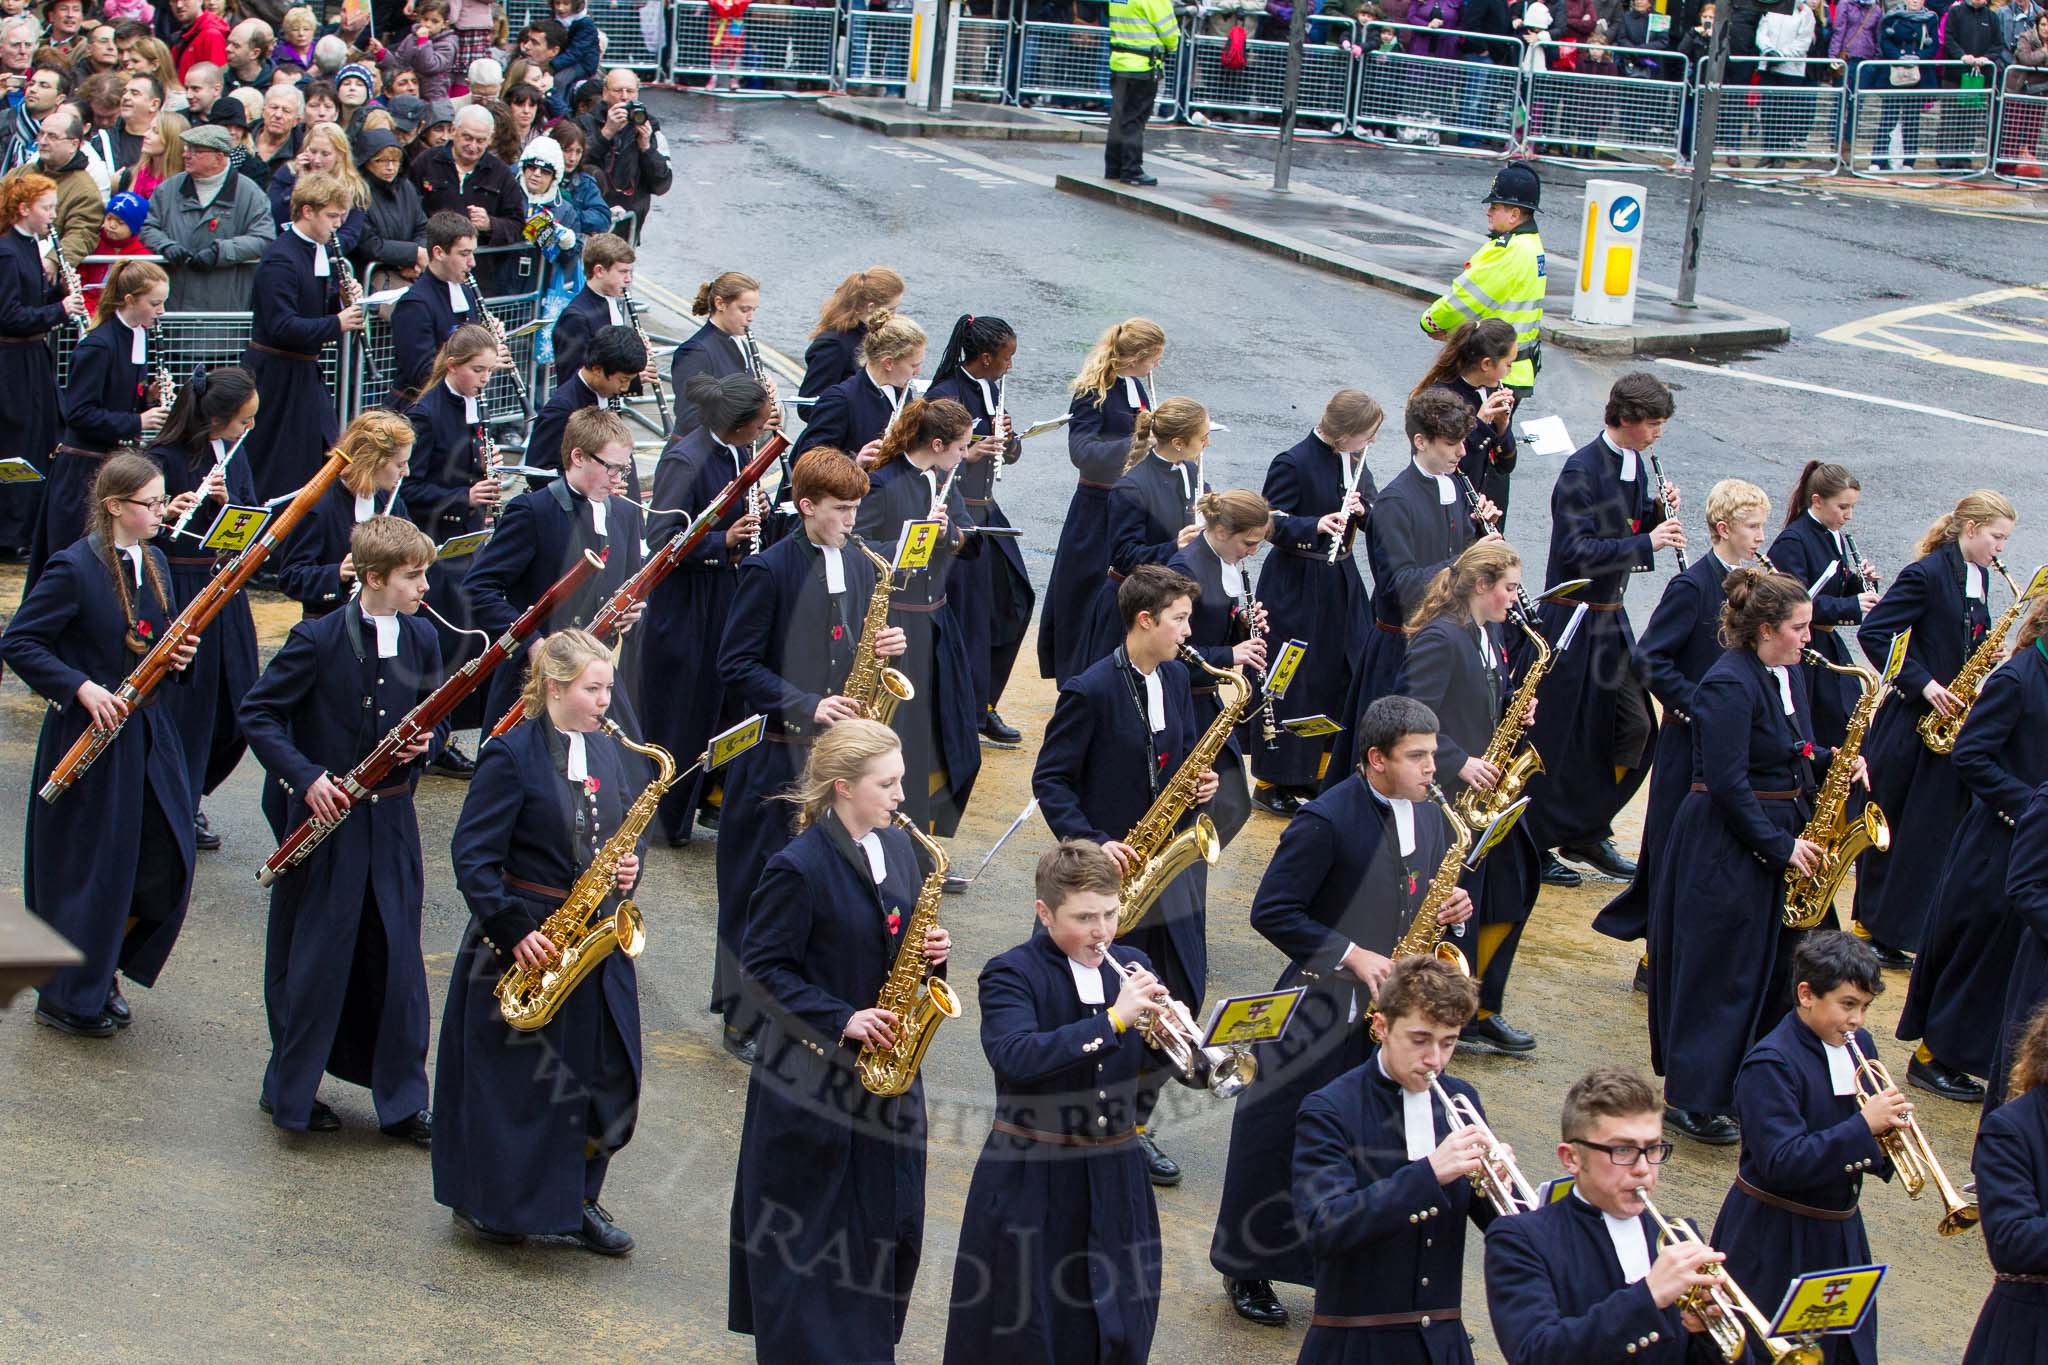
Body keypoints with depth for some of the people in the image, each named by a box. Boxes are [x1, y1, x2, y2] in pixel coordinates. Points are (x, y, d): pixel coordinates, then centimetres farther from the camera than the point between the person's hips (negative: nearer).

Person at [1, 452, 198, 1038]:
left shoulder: (152, 563, 8)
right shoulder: (74, 568, -15)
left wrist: (178, 654, -3)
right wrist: (81, 688, -24)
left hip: (146, 733, 7)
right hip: (88, 736, -7)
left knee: (166, 864, 5)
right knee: (88, 871, 2)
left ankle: (104, 967, 26)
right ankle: (66, 998, 18)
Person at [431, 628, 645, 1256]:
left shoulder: (613, 756, 8)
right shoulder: (512, 755, -12)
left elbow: (627, 835, 20)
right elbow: (473, 856, -15)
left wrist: (629, 866, -4)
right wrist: (513, 932, -20)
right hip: (522, 941, -6)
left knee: (606, 1074, 6)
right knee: (507, 1079, 4)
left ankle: (577, 1198, 22)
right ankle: (483, 1202, 20)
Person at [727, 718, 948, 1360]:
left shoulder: (898, 847, 6)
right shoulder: (798, 868, -17)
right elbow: (764, 965, -14)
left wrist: (931, 950, -5)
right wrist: (840, 1019, -20)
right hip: (815, 1072, -7)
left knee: (891, 1216, 11)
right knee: (808, 1228, 4)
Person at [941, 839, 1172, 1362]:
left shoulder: (1129, 966, 6)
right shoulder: (1010, 975, -10)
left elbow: (1155, 1067, 7)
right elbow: (1014, 1056, -29)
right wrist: (1113, 1020, -32)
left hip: (1114, 1179, 5)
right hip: (1031, 1181, -5)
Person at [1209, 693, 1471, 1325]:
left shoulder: (1430, 817, 6)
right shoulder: (1326, 821, -17)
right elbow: (1271, 911, -17)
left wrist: (1450, 909, -4)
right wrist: (1353, 957, -21)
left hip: (1391, 1011, 6)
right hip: (1320, 1010, -6)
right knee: (1277, 1140, 6)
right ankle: (1247, 1268, 22)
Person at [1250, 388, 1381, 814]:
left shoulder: (1354, 461, 7)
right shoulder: (1294, 464, -16)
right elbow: (1275, 525, -17)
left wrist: (1360, 508, -12)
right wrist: (1318, 525, -34)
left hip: (1341, 586, 8)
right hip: (1297, 590, -8)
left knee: (1339, 681, 11)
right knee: (1291, 687, -2)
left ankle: (1312, 773, 25)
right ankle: (1271, 783, 8)